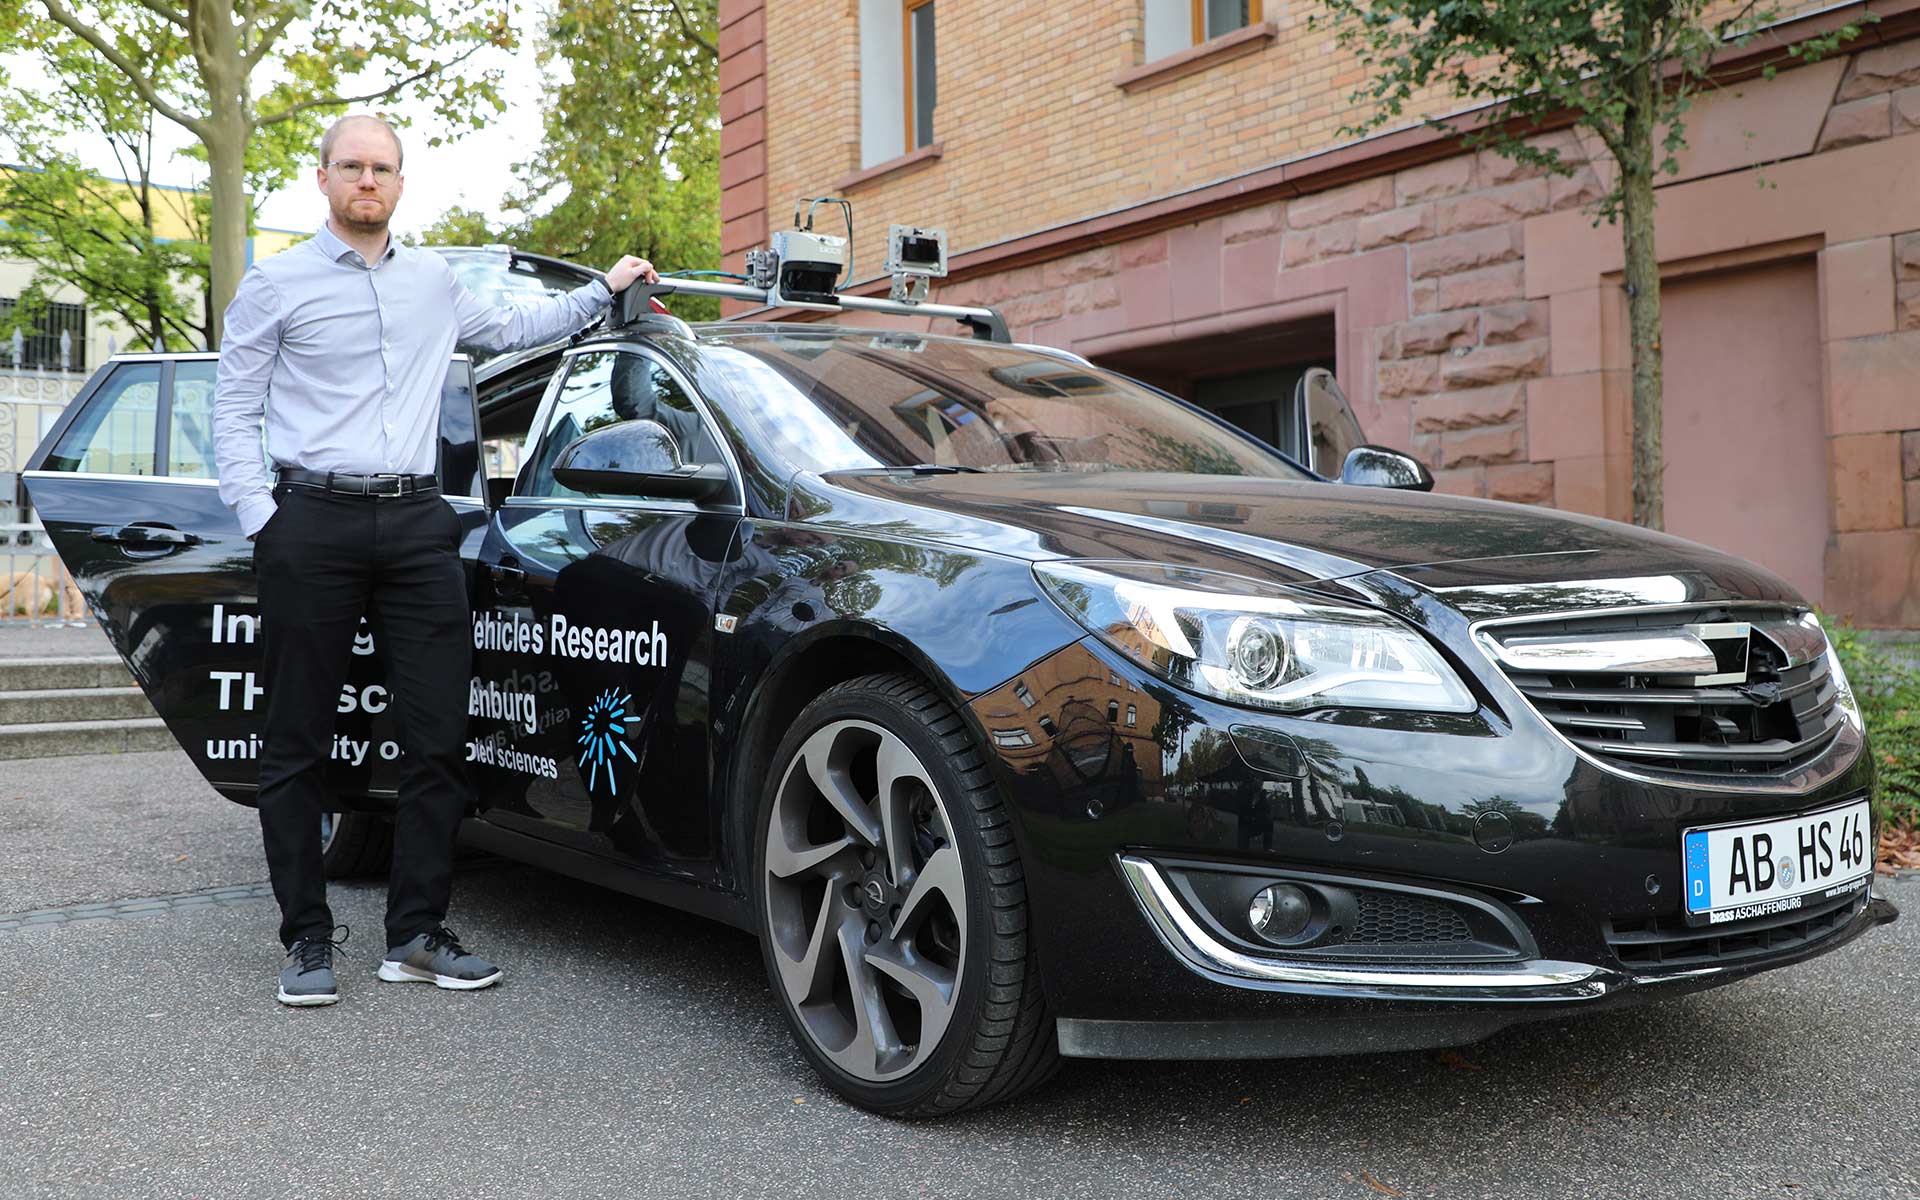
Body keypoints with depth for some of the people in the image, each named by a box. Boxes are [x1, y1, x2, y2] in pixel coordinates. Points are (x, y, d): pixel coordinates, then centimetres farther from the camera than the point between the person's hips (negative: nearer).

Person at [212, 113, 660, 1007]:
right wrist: (260, 518, -7)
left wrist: (605, 289, 31)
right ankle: (307, 939, 12)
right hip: (313, 523, -3)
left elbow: (510, 328, 35)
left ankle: (416, 933, 8)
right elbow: (233, 408, 4)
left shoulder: (433, 283, 18)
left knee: (438, 738, -1)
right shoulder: (276, 285, 6)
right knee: (298, 746, 1)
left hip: (416, 524, 4)